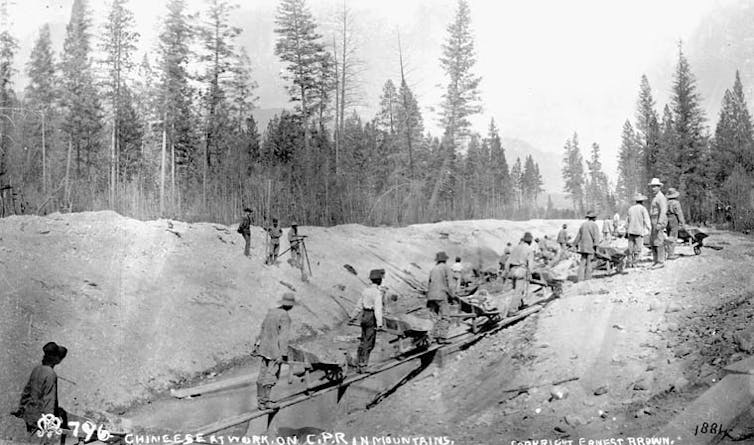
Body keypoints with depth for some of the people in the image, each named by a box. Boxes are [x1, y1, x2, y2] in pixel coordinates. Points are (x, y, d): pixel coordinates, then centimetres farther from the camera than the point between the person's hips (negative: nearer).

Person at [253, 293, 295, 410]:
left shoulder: (271, 312, 8)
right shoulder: (285, 316, -15)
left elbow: (262, 329, 16)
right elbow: (284, 336, -20)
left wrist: (257, 344, 26)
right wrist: (283, 354, -21)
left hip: (264, 348, 7)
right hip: (275, 351, -7)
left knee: (262, 375, 12)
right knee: (271, 376, 1)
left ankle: (260, 400, 19)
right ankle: (265, 401, 2)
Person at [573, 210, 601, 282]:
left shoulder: (583, 224, 12)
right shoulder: (594, 225, -4)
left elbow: (579, 235, 16)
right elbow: (596, 236, -12)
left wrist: (576, 244, 22)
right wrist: (595, 245, -13)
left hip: (583, 246, 5)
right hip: (590, 246, -5)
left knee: (582, 262, 6)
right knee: (589, 262, 0)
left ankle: (580, 278, 0)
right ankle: (587, 278, 1)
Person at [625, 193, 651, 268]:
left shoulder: (630, 208, 8)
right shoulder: (643, 209, -6)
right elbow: (646, 220, -10)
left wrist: (627, 231, 21)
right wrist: (649, 229, -5)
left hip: (631, 231, 5)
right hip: (639, 231, -5)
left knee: (631, 248, 9)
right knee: (638, 248, 0)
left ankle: (630, 263, 8)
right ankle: (634, 263, -5)